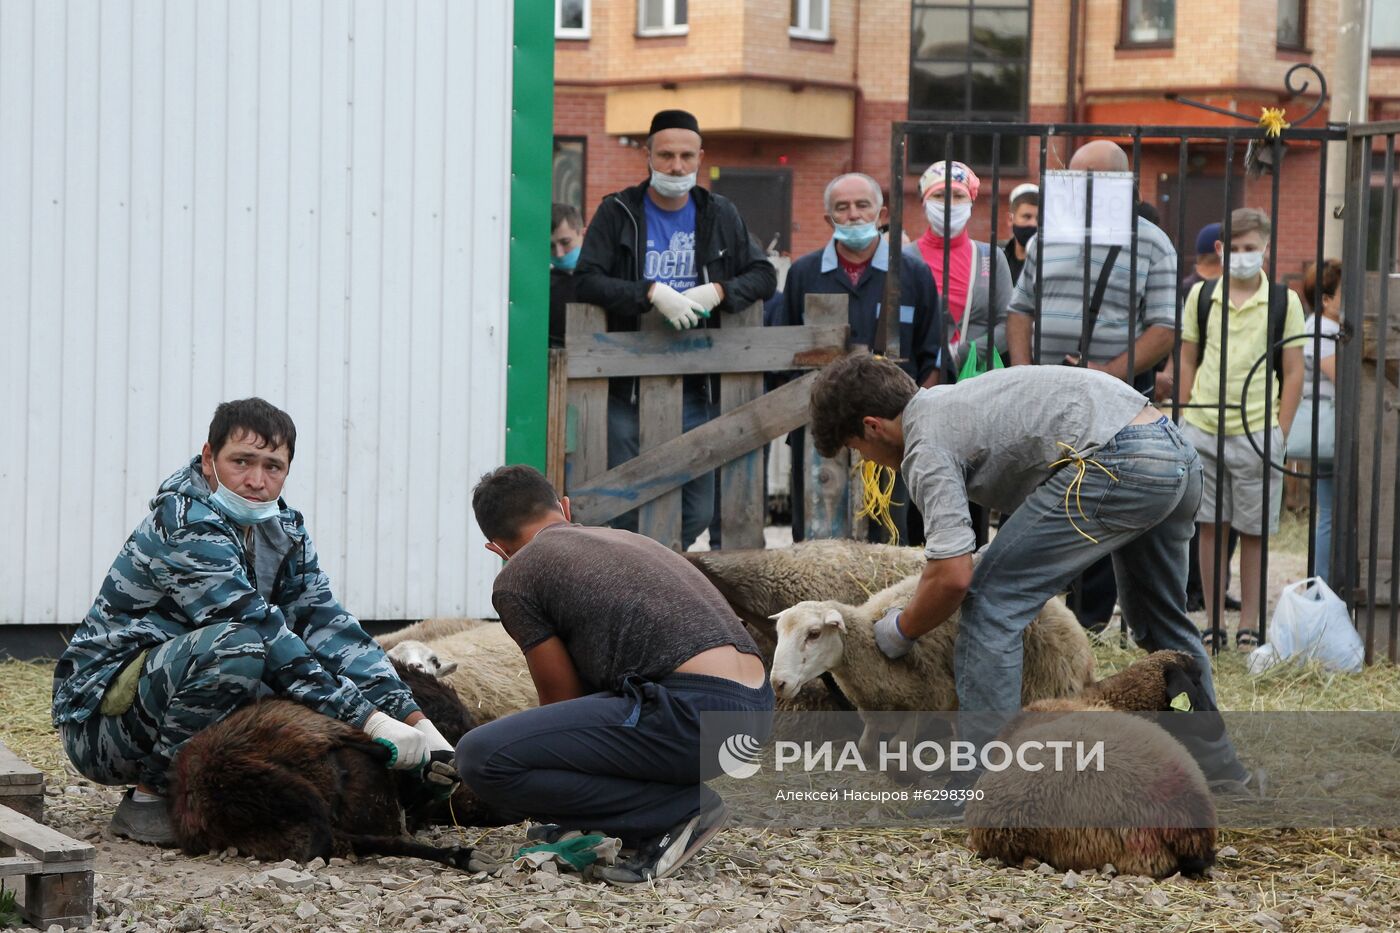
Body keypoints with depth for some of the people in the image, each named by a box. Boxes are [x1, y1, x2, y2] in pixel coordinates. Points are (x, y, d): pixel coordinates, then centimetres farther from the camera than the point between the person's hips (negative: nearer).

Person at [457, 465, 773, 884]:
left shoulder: (515, 581, 6)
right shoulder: (628, 538, 30)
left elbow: (562, 697, 13)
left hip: (695, 712, -9)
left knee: (481, 757, -11)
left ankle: (677, 810, -6)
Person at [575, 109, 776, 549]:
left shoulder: (720, 215, 11)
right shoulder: (617, 212, 1)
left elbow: (763, 275, 10)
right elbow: (587, 281, -9)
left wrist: (718, 292, -10)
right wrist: (652, 293, -22)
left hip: (696, 389, 3)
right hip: (628, 387, -3)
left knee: (697, 513, 4)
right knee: (625, 510, -3)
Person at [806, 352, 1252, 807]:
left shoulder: (926, 447, -2)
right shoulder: (949, 399, 26)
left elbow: (953, 577, -10)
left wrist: (901, 630, 10)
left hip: (1116, 463, -10)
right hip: (1176, 451, 10)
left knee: (992, 602, -2)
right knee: (1158, 617, 29)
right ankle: (1216, 766, 38)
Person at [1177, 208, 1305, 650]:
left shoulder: (1284, 301, 0)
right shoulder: (1201, 295, 7)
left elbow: (1294, 373, 2)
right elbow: (1187, 361, 13)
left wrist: (1280, 433, -4)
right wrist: (1183, 420, 6)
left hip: (1257, 431, -2)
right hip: (1203, 428, 2)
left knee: (1254, 531, 2)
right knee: (1209, 527, 5)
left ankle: (1248, 626, 10)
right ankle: (1212, 623, 12)